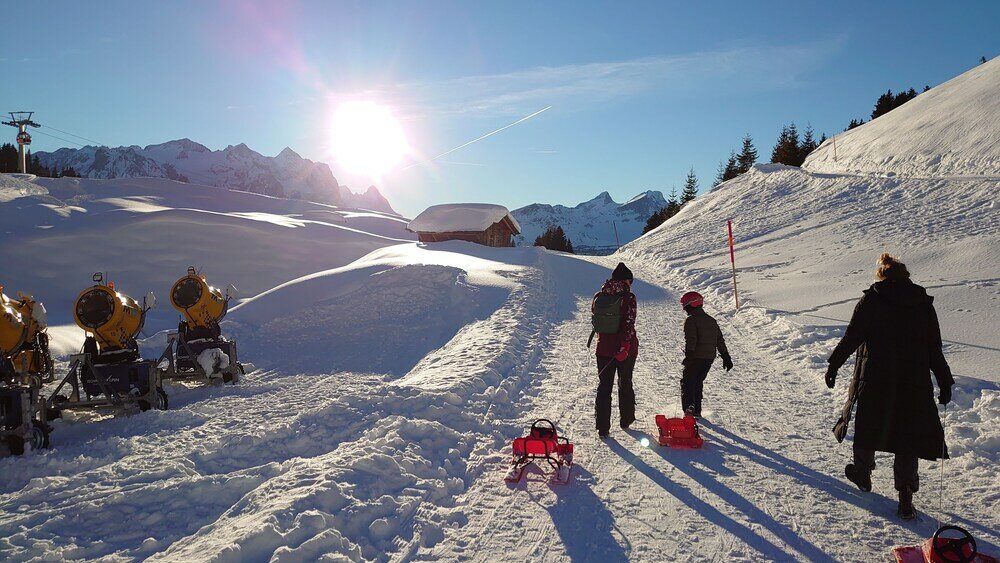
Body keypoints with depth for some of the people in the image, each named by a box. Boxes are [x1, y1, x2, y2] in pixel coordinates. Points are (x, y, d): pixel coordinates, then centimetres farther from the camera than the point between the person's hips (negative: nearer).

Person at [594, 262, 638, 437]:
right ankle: (626, 420, 31)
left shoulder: (599, 297, 1)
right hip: (626, 349, -2)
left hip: (604, 348, 3)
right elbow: (629, 324, -20)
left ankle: (603, 427, 4)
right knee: (625, 384, 17)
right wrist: (625, 346, -21)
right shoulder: (628, 297, -12)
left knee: (604, 386, 8)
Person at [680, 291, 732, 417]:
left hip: (696, 357, -7)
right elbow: (720, 341, 17)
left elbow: (690, 340, -21)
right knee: (698, 382, 18)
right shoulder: (711, 320, 15)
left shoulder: (690, 320, -9)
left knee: (687, 382, -1)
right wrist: (726, 357, 20)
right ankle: (697, 410, 19)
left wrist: (689, 355, -26)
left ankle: (689, 407, -20)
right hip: (710, 357, 7)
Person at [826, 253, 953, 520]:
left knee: (869, 426, 17)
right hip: (915, 381, 2)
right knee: (909, 434, 7)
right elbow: (934, 348, 3)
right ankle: (906, 495, 3)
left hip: (875, 380, -1)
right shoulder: (923, 303, 2)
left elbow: (851, 338, -6)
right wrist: (945, 381, 10)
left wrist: (834, 365, 3)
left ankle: (863, 473, 35)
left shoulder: (870, 300, -5)